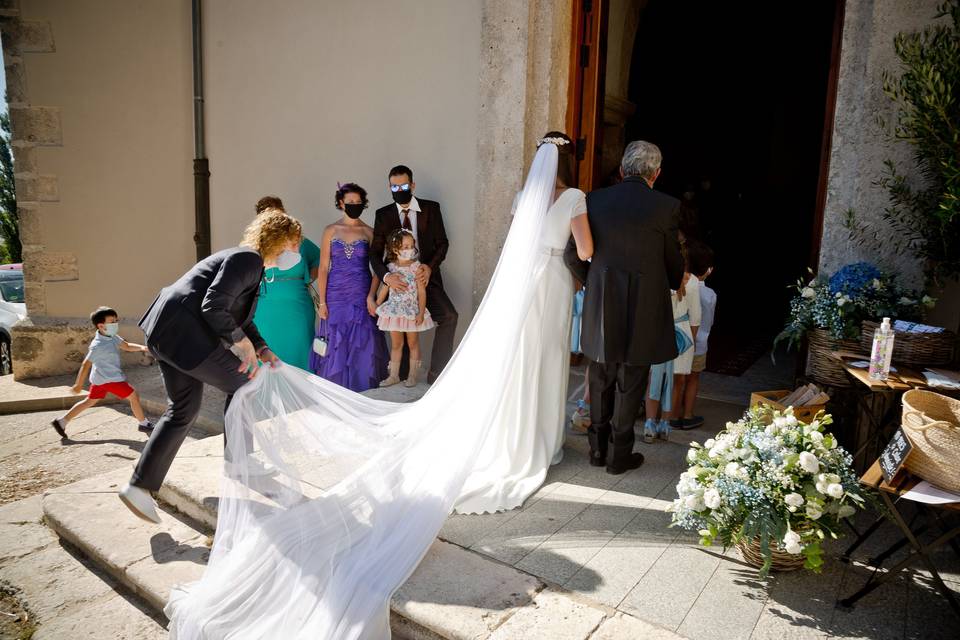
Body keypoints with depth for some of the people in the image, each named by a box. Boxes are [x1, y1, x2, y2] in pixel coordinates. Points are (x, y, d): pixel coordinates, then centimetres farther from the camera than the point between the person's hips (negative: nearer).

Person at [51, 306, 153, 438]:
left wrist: (141, 347, -17)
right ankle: (144, 424, 12)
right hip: (110, 379, -9)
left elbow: (127, 346, 3)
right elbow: (86, 365, -22)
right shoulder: (98, 345, -25)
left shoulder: (111, 336, 0)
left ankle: (61, 421, 26)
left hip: (100, 378, 9)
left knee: (89, 402, 21)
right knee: (134, 396, 0)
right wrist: (79, 385, -18)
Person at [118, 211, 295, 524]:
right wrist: (241, 341, -13)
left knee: (183, 410, 16)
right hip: (185, 334, -10)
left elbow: (240, 318, 20)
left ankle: (139, 486, 21)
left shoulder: (250, 263, 18)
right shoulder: (248, 260, -15)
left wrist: (261, 349, 6)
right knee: (242, 385, 4)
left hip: (167, 332, 10)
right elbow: (213, 307, -24)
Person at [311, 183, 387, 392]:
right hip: (336, 295, 0)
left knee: (362, 343, 0)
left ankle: (361, 386, 14)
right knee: (335, 342, 3)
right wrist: (322, 302, -4)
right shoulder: (331, 231, 4)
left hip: (361, 295, 0)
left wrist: (371, 296, -11)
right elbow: (323, 268, 2)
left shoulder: (369, 232, 5)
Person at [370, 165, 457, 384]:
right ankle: (402, 376, 21)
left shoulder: (431, 208, 1)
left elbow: (442, 242, 4)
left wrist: (430, 266, -14)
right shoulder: (383, 215, 2)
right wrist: (386, 276, -21)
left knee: (449, 316, -20)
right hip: (398, 280, 1)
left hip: (425, 276, -1)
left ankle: (436, 373, -10)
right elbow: (375, 253, -1)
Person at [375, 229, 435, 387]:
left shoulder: (416, 267, -9)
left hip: (412, 311, -2)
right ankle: (394, 375, 20)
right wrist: (375, 306, 14)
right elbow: (384, 289, 10)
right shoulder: (390, 267, -1)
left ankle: (412, 375, 20)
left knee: (413, 343, 9)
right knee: (396, 344, 11)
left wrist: (421, 312, -14)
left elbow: (422, 291, -9)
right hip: (394, 310, 3)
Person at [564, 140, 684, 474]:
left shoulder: (594, 200, -1)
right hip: (644, 310, -2)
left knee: (601, 382, 16)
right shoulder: (667, 206, -7)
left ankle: (597, 448, 27)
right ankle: (619, 454, 20)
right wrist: (673, 285, 24)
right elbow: (673, 261, 2)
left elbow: (573, 254, 0)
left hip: (601, 309, 3)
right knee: (630, 384, 10)